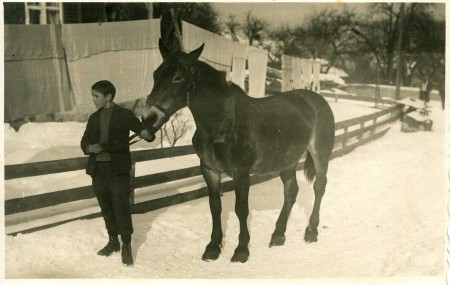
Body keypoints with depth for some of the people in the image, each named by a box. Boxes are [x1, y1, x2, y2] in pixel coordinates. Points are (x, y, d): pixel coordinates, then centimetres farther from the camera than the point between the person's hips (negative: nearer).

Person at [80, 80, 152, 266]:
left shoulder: (124, 115, -3)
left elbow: (143, 131, -5)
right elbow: (84, 141, 12)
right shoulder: (94, 118, 11)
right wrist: (89, 148, -11)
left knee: (121, 207, -5)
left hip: (118, 169, -5)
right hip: (98, 169, 5)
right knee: (106, 207, 12)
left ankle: (126, 247, 2)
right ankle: (113, 241, 26)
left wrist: (146, 133, -29)